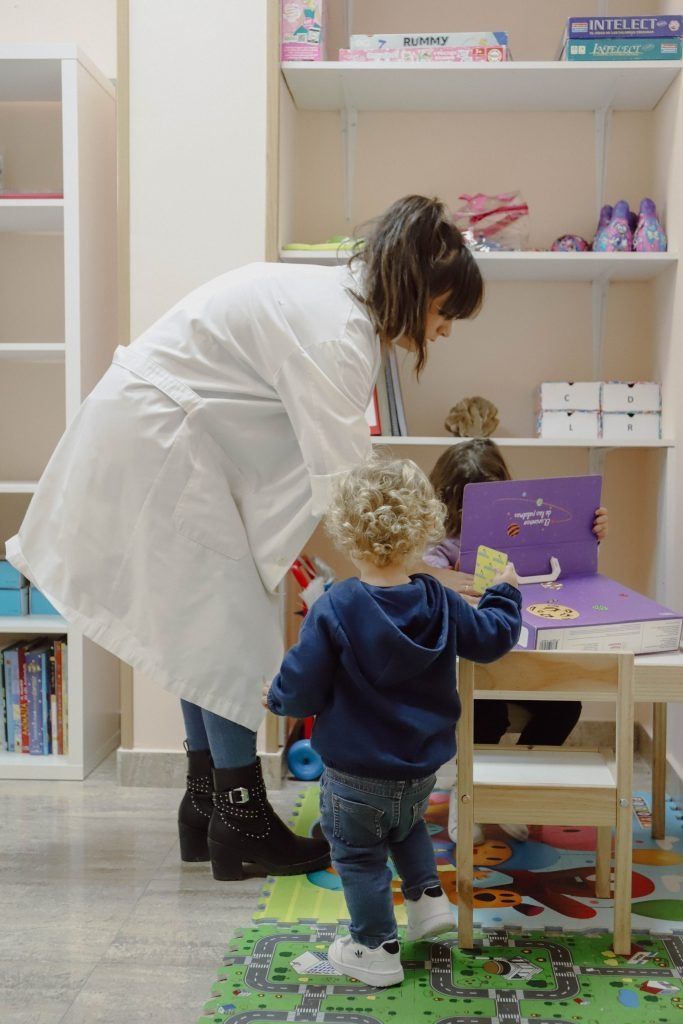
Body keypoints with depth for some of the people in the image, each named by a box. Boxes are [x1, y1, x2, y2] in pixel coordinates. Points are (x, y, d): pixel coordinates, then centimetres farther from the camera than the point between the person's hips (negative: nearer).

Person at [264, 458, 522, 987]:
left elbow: (304, 688, -19)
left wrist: (278, 697, 3)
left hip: (357, 773, -5)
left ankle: (376, 949, 25)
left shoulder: (334, 609, -24)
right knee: (407, 823, 35)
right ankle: (429, 896, 27)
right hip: (422, 765, 5)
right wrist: (505, 592, 23)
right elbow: (492, 638, 5)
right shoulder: (439, 602, -11)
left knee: (359, 853, 15)